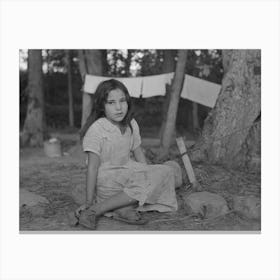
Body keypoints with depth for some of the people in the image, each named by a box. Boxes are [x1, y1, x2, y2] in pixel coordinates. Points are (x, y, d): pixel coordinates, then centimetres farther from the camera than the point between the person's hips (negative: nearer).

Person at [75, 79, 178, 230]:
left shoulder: (131, 124, 2)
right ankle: (95, 211, -28)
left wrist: (148, 174, 3)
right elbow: (93, 167, -18)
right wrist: (89, 201, -17)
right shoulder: (96, 129, -17)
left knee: (165, 172, -7)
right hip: (106, 181, -6)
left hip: (129, 172, 7)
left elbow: (138, 154, 12)